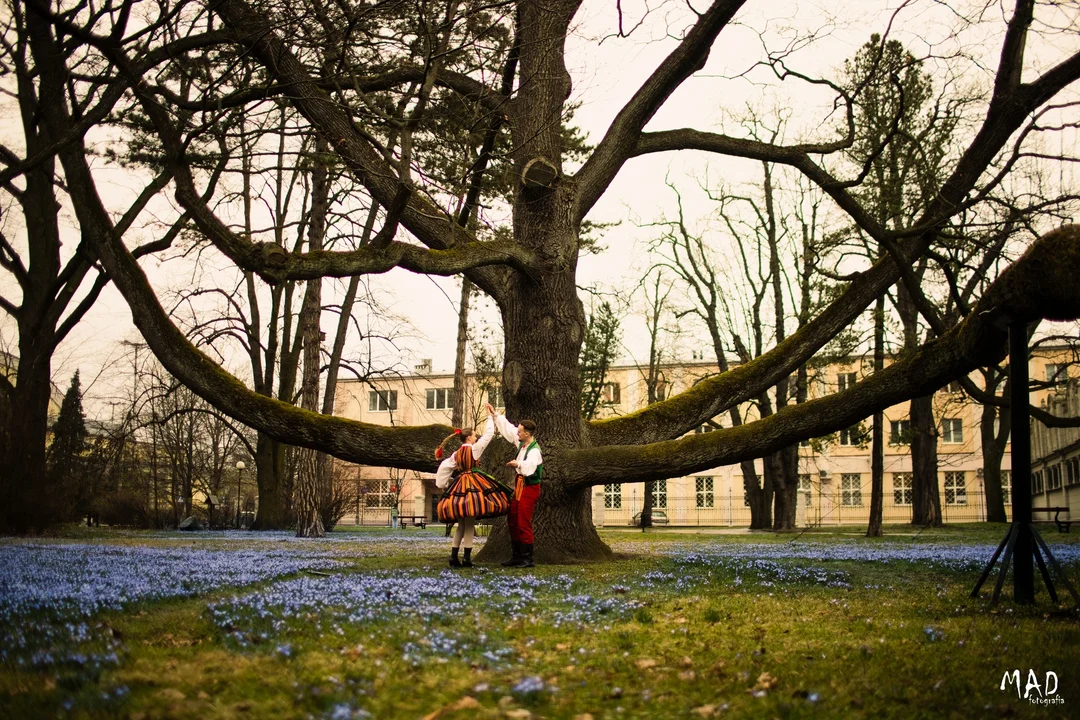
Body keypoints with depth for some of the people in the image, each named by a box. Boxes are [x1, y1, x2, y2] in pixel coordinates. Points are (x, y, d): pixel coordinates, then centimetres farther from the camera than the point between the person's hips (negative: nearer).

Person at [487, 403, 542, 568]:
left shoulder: (534, 451, -21)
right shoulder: (522, 443, 5)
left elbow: (529, 468, -37)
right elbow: (508, 428, 16)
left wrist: (518, 464, -46)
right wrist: (495, 416, 18)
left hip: (529, 488, -10)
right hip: (520, 486, 10)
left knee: (524, 524, -9)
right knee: (513, 522, 13)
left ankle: (527, 559, -3)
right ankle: (516, 556, 19)